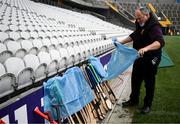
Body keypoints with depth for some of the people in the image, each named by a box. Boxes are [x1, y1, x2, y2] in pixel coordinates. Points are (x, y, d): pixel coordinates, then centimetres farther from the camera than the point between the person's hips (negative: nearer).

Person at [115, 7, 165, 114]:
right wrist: (122, 42, 17)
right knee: (135, 80, 17)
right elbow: (134, 36, 23)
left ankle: (148, 105, 23)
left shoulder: (154, 26, -23)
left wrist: (146, 48, -54)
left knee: (149, 83, 6)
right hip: (139, 58, 8)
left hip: (150, 60, -8)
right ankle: (133, 100, 35)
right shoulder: (140, 25, 5)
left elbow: (160, 42, -39)